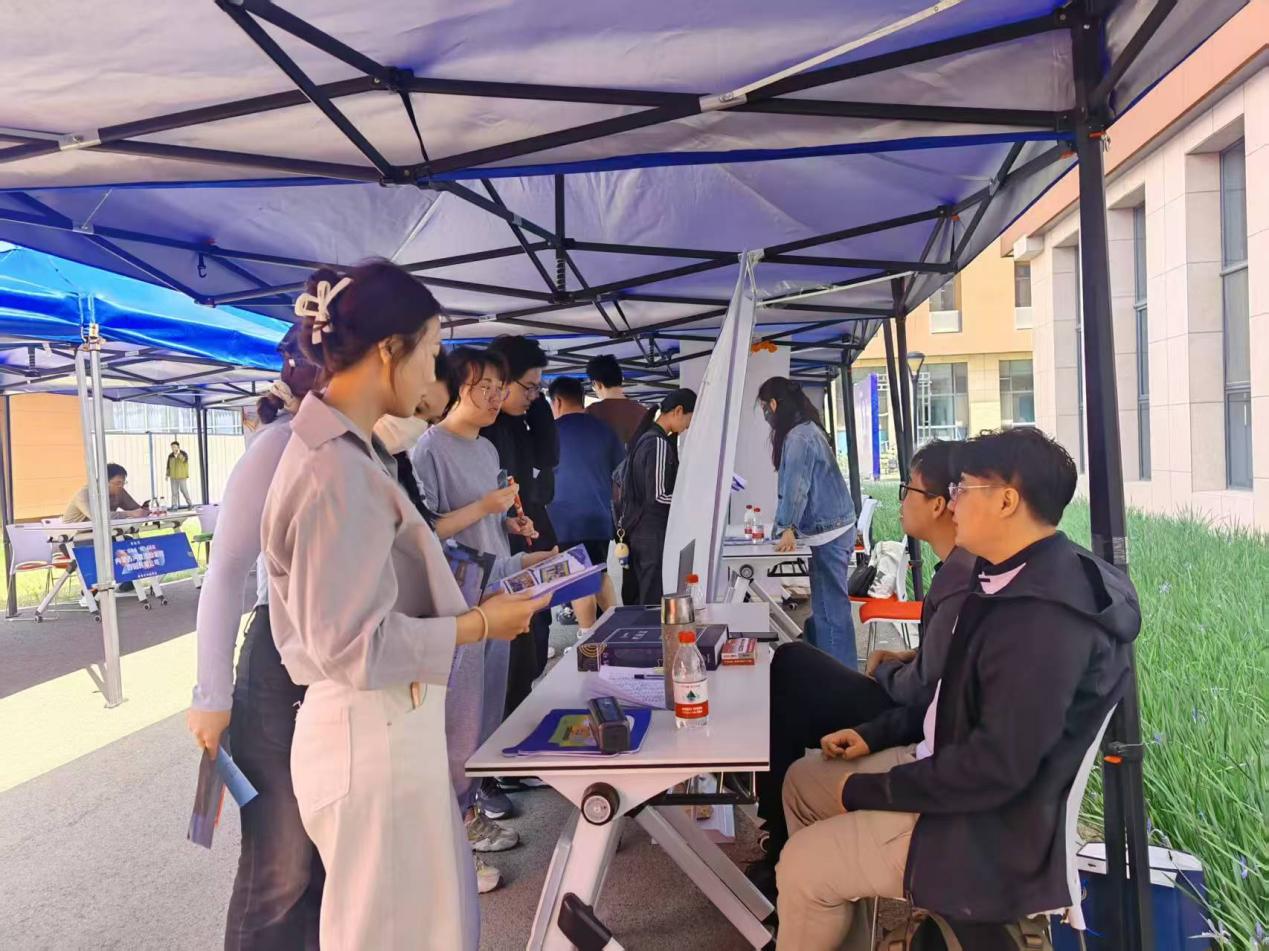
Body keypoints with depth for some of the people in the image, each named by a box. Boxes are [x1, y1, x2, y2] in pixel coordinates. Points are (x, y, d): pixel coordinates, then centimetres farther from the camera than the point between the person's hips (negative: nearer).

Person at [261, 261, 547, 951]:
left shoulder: (347, 450, 8)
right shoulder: (334, 469, -23)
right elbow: (353, 645, -23)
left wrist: (471, 609, 5)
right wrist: (480, 625, -15)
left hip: (392, 724, 9)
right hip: (371, 735, -9)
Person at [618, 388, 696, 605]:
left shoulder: (644, 439, 12)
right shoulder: (659, 443, -16)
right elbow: (658, 496, -18)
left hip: (637, 530, 9)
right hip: (654, 534, -9)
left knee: (640, 599, 14)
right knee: (655, 602, -3)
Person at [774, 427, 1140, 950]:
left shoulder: (1046, 616, -31)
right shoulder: (1014, 576, 3)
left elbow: (997, 768, -30)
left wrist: (868, 792, -19)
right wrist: (876, 734, 8)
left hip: (987, 826, -10)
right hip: (948, 762, 10)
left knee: (801, 865, -9)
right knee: (803, 780, 16)